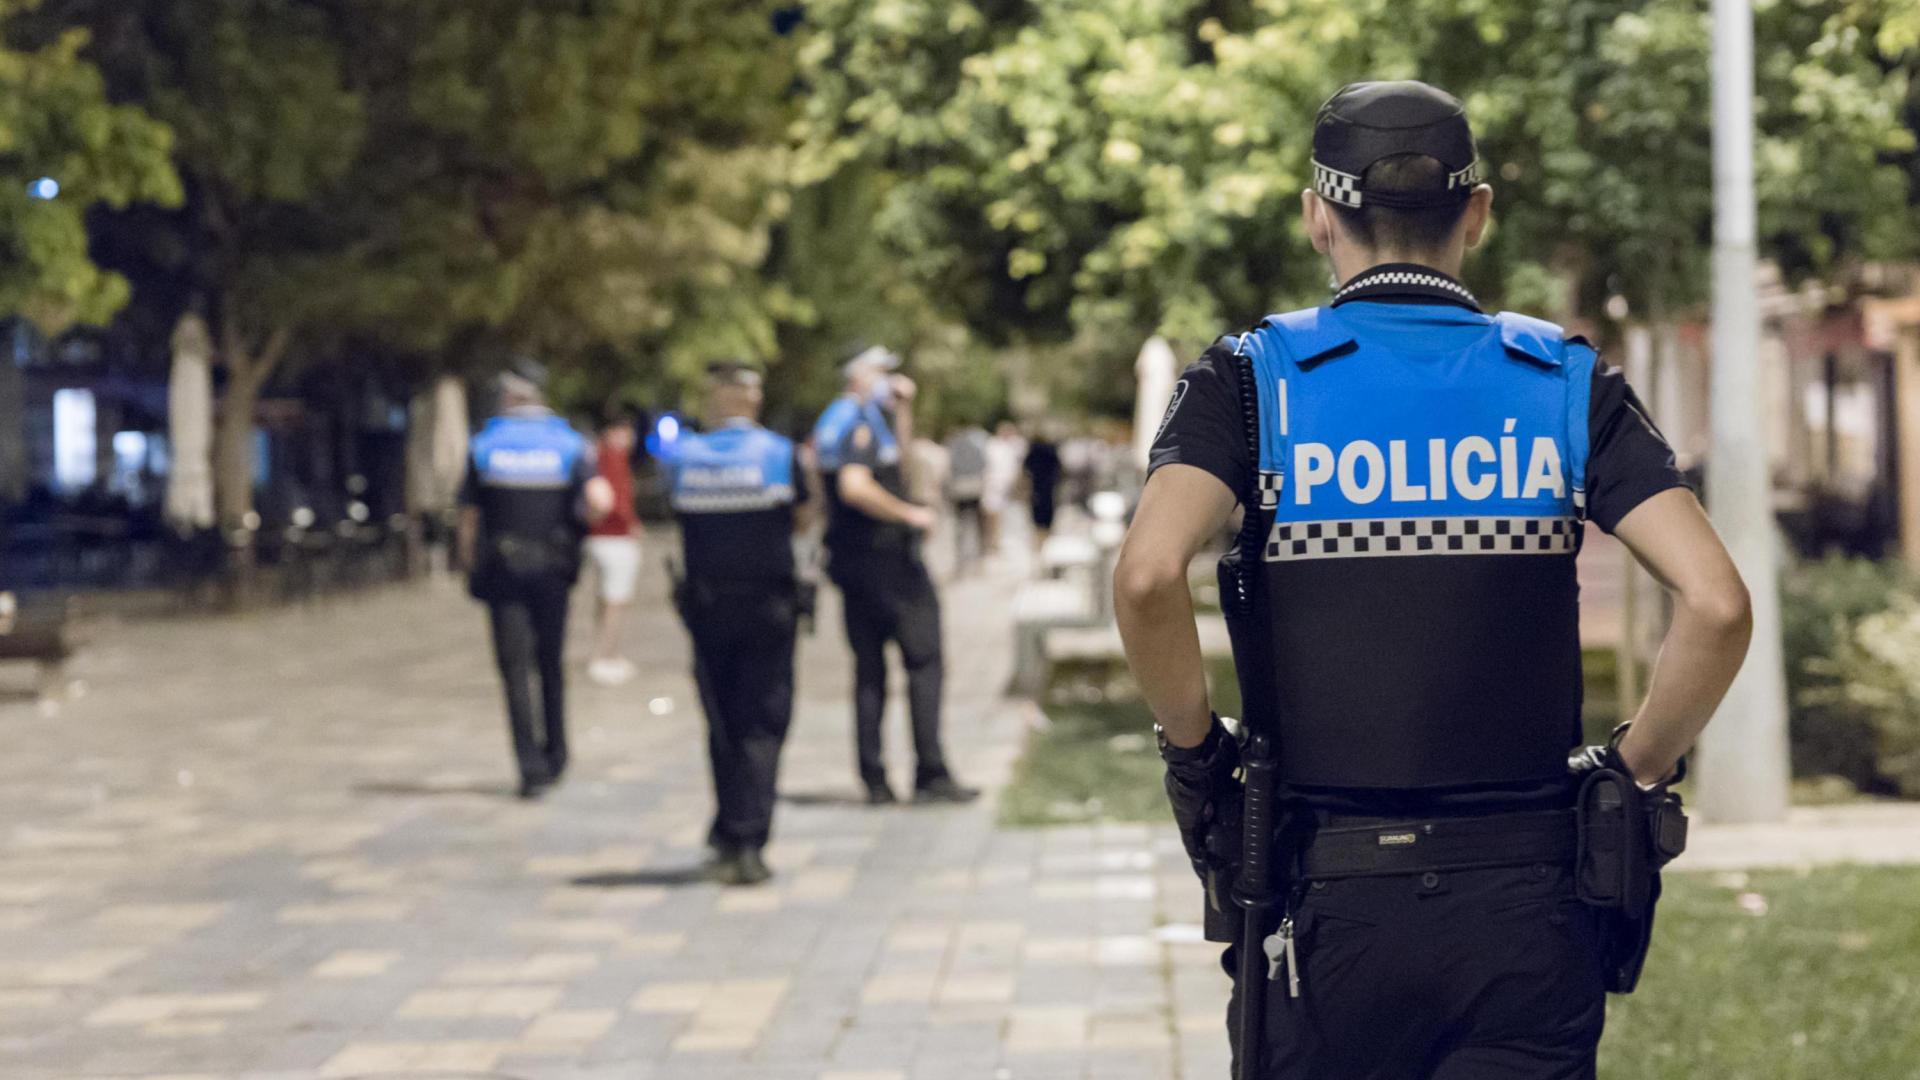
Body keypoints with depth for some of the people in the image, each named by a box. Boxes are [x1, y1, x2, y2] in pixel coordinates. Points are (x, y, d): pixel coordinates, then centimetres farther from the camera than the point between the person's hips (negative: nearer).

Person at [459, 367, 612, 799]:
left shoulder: (483, 446, 0)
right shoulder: (571, 444, 0)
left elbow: (469, 517, -1)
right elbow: (598, 503, -14)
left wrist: (470, 569, 7)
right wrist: (580, 522, 8)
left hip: (501, 569, -1)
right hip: (552, 570, 1)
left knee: (515, 666, -2)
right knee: (551, 663, 15)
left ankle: (531, 764, -11)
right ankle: (555, 756, 23)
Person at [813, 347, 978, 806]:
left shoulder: (834, 420, 17)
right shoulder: (859, 421, -14)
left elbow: (897, 447, 32)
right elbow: (855, 487, -28)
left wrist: (903, 406, 19)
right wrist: (909, 514, -20)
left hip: (850, 561, 10)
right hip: (886, 556, -10)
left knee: (869, 668, 9)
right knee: (924, 662, -4)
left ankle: (874, 780, 7)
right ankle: (931, 775, -6)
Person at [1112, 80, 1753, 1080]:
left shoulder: (1254, 379, -1)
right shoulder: (1567, 384, 3)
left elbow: (1147, 577, -19)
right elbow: (1716, 605, -10)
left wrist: (1194, 747, -3)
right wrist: (1635, 773, 4)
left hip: (1329, 897, -1)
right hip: (1528, 902, 1)